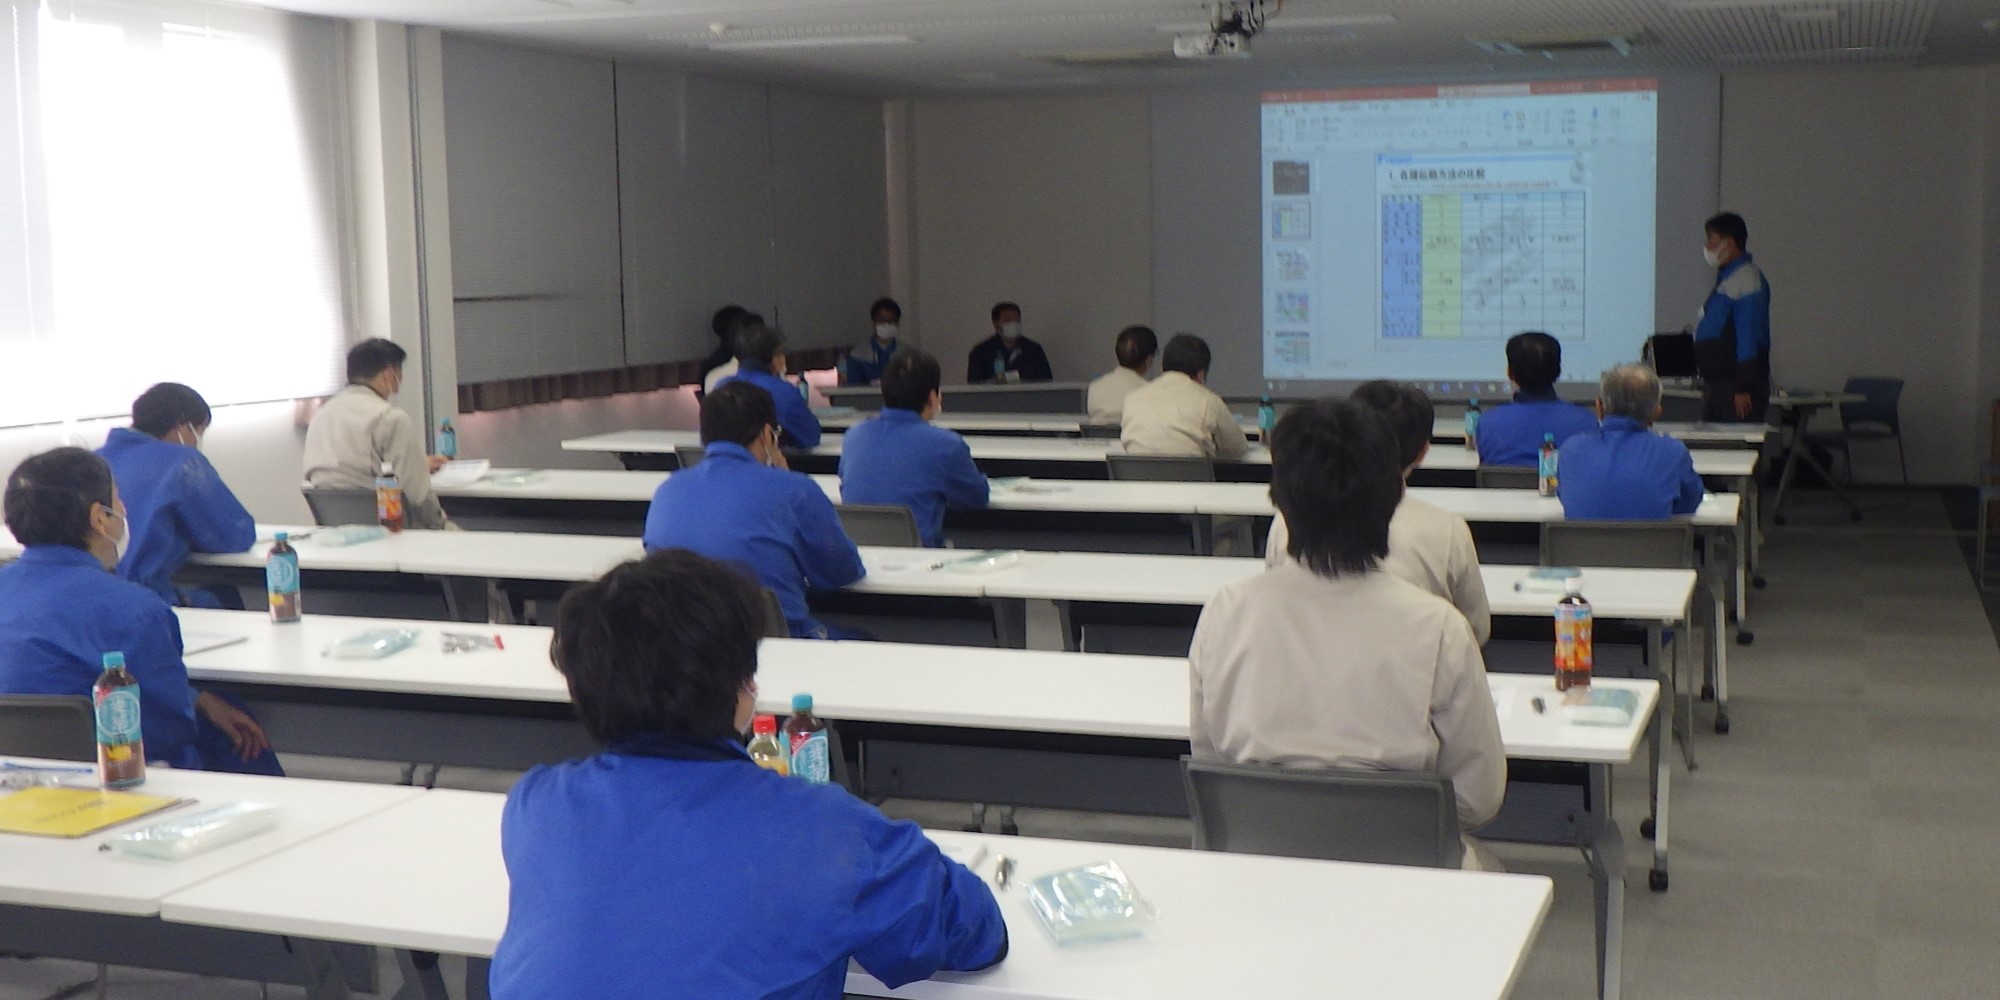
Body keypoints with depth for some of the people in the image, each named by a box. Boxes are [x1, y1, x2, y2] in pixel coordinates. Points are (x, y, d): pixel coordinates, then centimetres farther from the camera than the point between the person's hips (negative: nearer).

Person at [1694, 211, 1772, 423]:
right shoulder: (1726, 278, 17)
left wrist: (1743, 389, -21)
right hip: (1717, 385, 10)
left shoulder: (1746, 280, -13)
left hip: (1736, 387, -10)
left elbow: (1749, 339, -18)